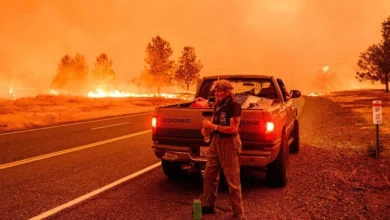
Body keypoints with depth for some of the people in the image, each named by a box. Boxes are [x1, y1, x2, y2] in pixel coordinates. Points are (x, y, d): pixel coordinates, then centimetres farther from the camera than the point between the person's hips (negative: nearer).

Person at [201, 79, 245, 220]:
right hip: (216, 141, 8)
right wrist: (207, 129, 1)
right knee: (209, 175, 15)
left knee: (232, 181, -3)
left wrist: (213, 127, -20)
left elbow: (233, 129, -21)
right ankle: (208, 205, 32)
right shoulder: (217, 106, 10)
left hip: (229, 143, -8)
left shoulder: (234, 106, -14)